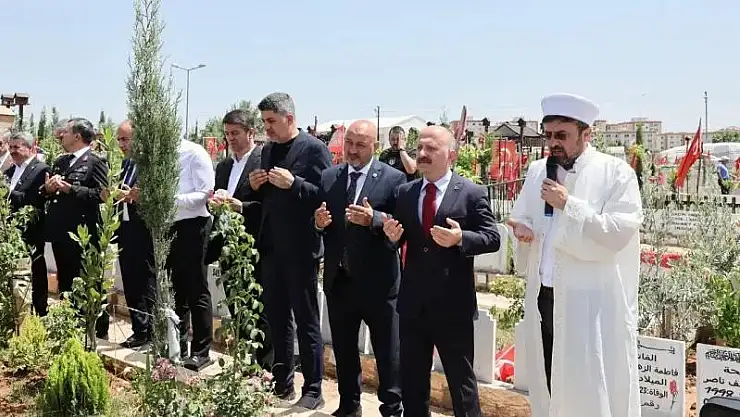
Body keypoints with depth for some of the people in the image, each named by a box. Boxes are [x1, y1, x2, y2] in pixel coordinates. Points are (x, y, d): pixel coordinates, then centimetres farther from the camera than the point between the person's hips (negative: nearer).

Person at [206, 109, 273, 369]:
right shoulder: (223, 167, 16)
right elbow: (218, 203, 18)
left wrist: (240, 206, -25)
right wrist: (216, 202, -4)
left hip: (255, 251, -7)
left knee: (259, 315, -1)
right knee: (237, 314, 13)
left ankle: (265, 371, 9)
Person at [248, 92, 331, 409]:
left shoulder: (314, 148, -10)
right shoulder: (268, 150, 12)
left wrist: (293, 183, -25)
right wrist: (256, 187, -2)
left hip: (300, 249, -7)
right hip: (271, 247, 7)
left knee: (306, 321, 2)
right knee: (276, 318, 14)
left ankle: (313, 389, 13)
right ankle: (282, 382, 27)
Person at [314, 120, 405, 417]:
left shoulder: (393, 178, -7)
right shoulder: (328, 177, 6)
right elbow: (320, 223, 9)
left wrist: (373, 218, -29)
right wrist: (319, 221, -13)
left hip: (377, 280, -4)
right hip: (338, 278, 5)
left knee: (388, 351, 8)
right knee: (343, 348, 18)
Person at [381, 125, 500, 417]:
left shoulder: (473, 193, -6)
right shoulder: (404, 192, 8)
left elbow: (492, 238, -10)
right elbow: (398, 238, 10)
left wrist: (460, 239, -27)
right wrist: (392, 235, -13)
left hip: (453, 304, -4)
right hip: (413, 302, 5)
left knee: (461, 380, 10)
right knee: (411, 380, 17)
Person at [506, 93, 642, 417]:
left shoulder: (616, 173, -7)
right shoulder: (537, 171, 11)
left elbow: (619, 233, -16)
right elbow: (521, 216, 20)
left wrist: (568, 204, -19)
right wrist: (522, 228, -2)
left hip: (592, 303, -5)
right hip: (543, 298, 6)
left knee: (593, 391, 1)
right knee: (549, 385, 16)